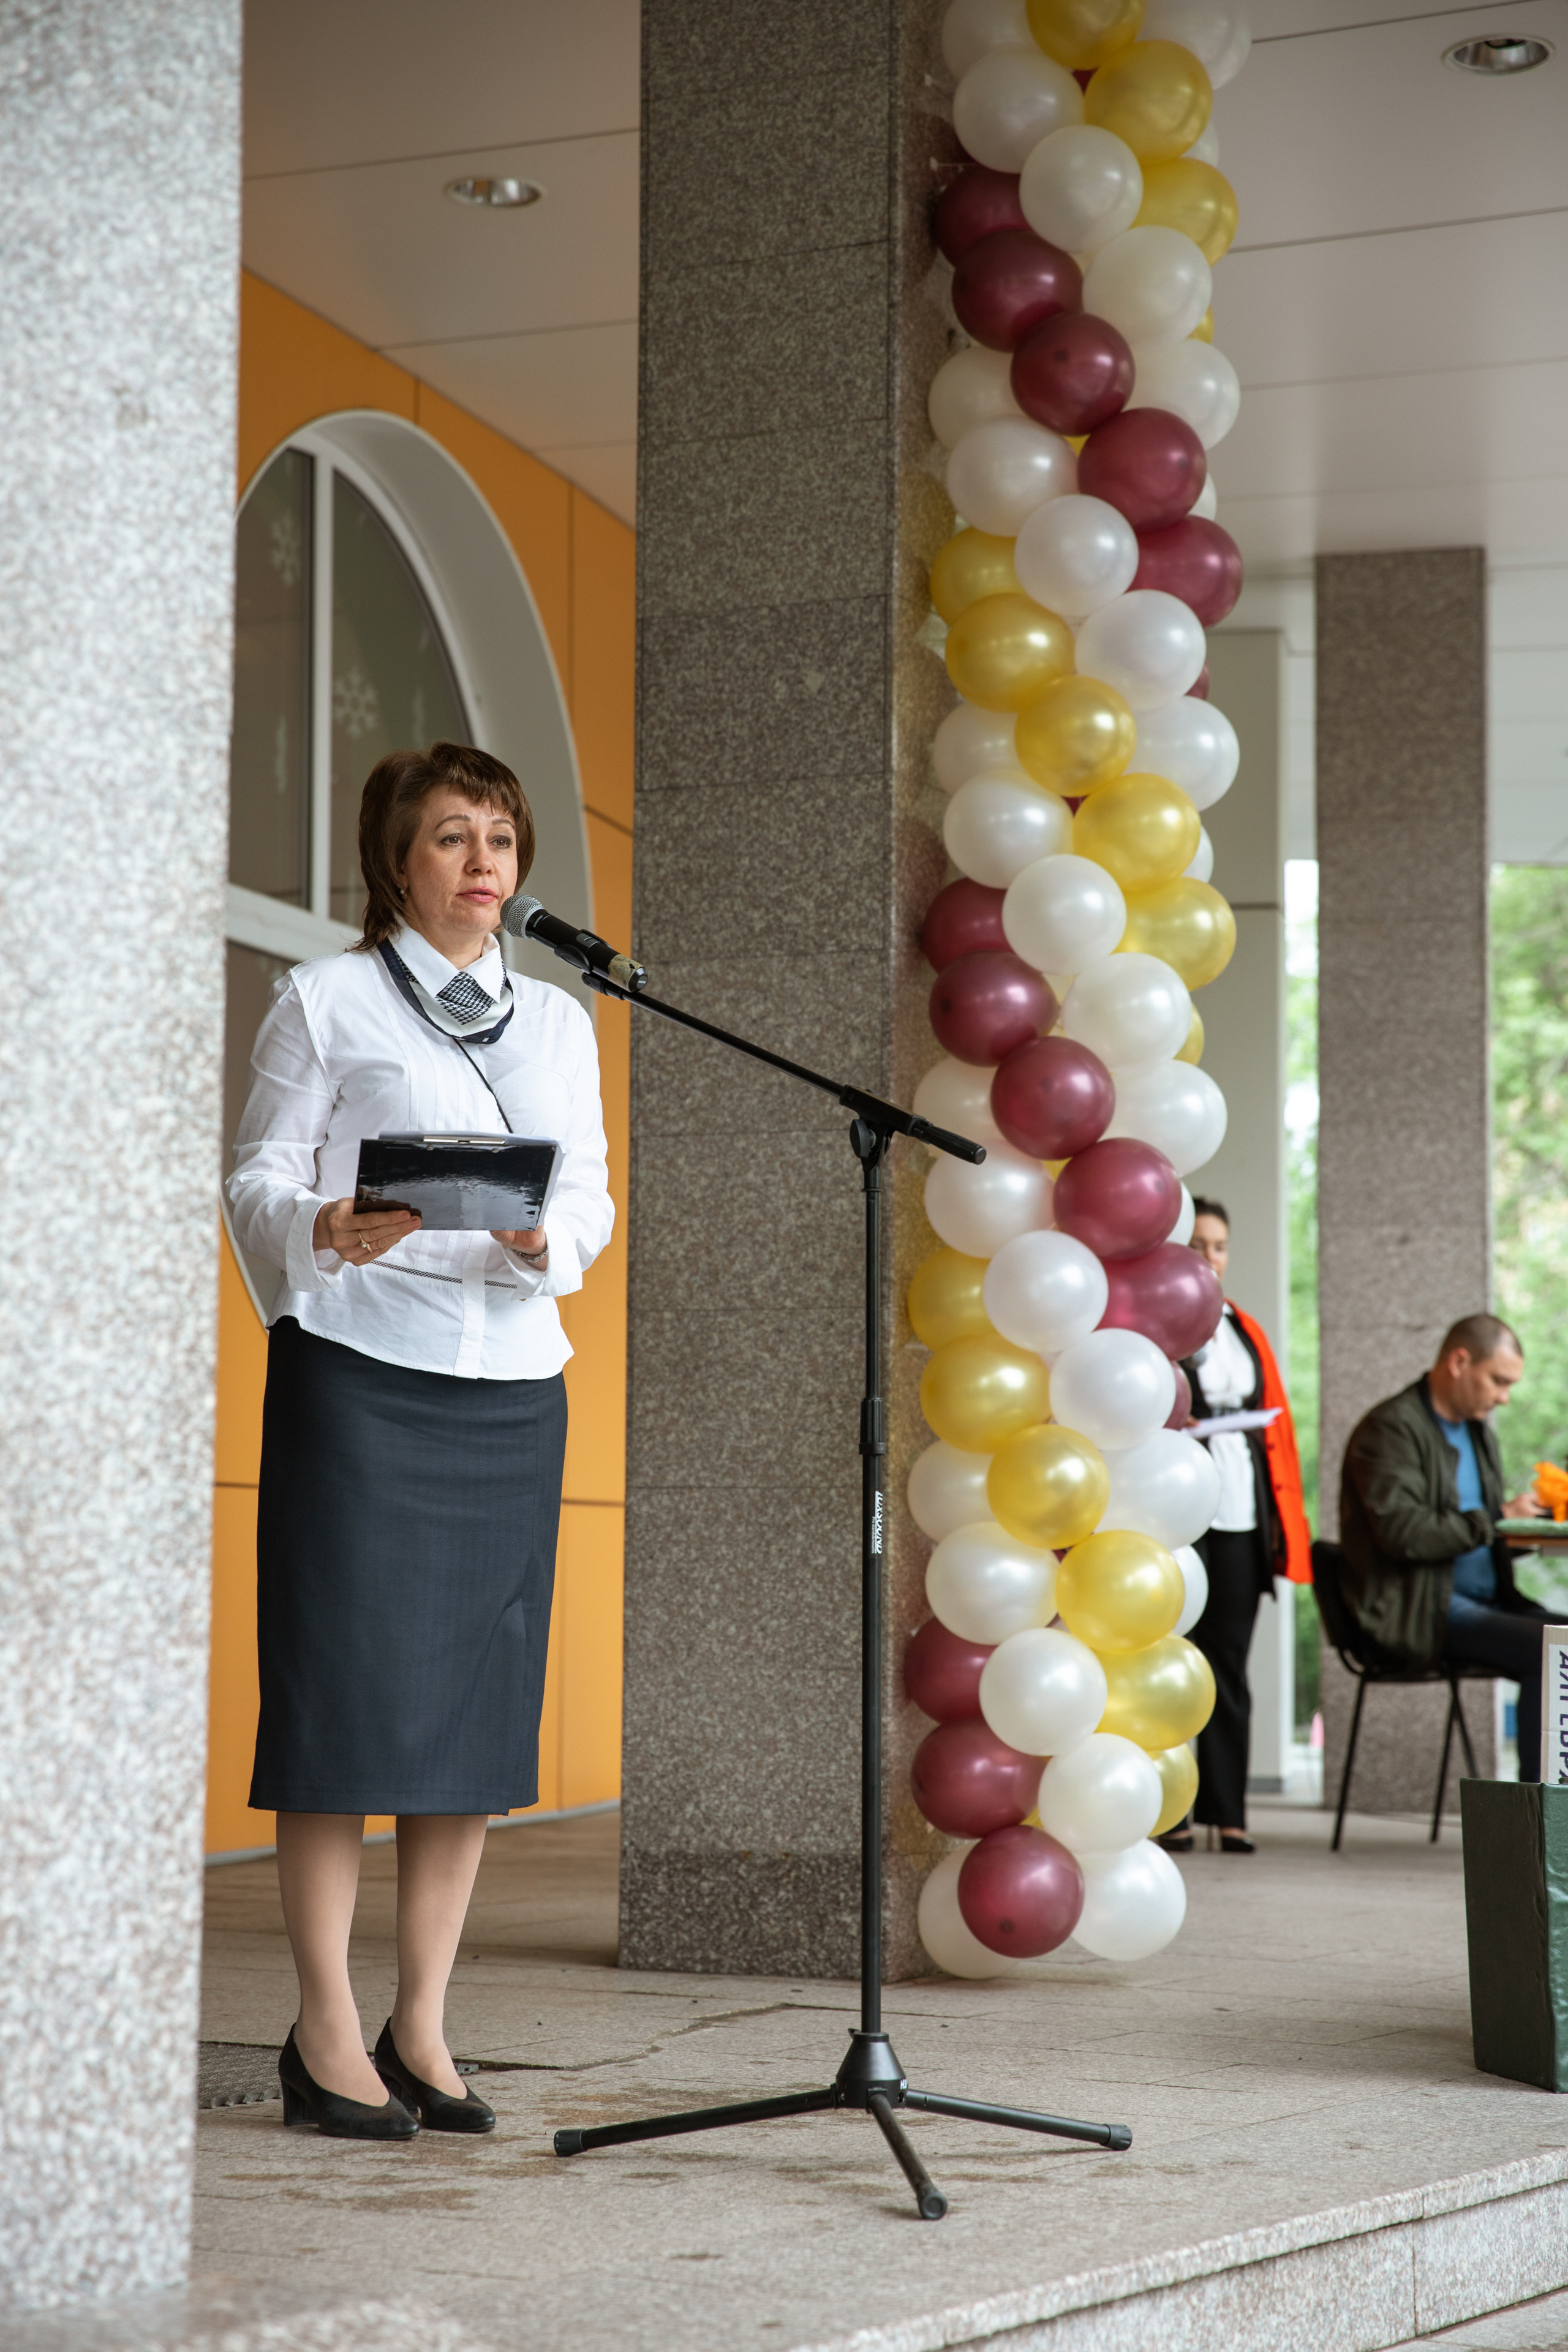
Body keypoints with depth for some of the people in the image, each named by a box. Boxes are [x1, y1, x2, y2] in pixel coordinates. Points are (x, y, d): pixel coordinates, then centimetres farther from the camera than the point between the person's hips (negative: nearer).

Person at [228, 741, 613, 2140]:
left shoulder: (560, 1023, 18)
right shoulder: (325, 1000, 5)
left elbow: (593, 1198, 12)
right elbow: (259, 1179, -1)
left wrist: (545, 1242, -10)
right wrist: (327, 1230, -22)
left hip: (514, 1382, 4)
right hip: (358, 1372, -4)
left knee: (482, 1696, 2)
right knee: (347, 1691, -6)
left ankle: (422, 2028, 10)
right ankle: (328, 2036, 2)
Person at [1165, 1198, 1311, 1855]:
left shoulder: (1246, 1333, 19)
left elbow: (1278, 1425, 17)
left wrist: (1286, 1521, 11)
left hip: (1241, 1518, 5)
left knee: (1229, 1664, 5)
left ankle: (1227, 1812, 9)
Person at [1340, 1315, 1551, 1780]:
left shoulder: (1478, 1429, 20)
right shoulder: (1391, 1429, -9)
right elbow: (1403, 1533, -21)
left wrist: (1530, 1518, 6)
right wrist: (1498, 1519, -17)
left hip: (1485, 1599, 9)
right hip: (1419, 1613, -9)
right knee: (1549, 1650, -26)